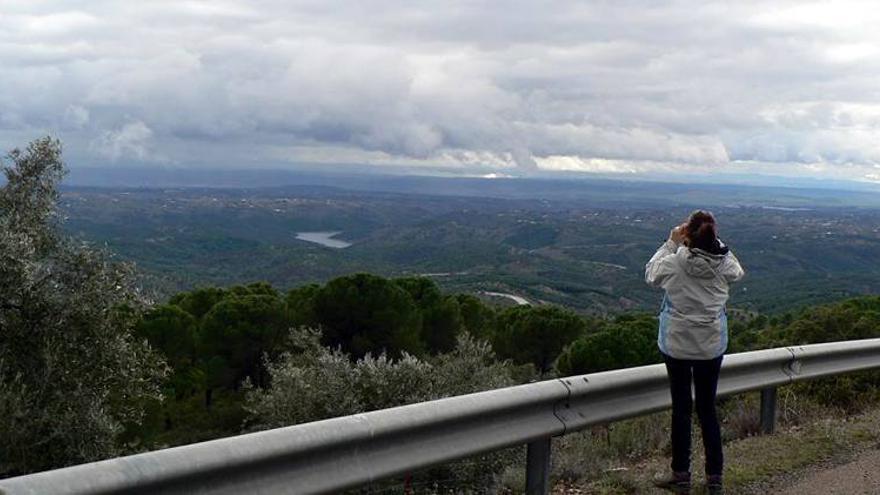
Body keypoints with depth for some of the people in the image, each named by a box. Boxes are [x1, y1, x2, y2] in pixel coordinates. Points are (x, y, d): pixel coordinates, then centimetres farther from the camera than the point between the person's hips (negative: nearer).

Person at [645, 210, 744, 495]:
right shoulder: (724, 264, -10)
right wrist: (715, 243, 9)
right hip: (712, 346, 2)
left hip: (677, 345, -2)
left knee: (681, 409, 9)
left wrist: (671, 243, 5)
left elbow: (650, 274, 5)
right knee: (707, 409, 13)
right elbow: (738, 272, 15)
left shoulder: (674, 263, -17)